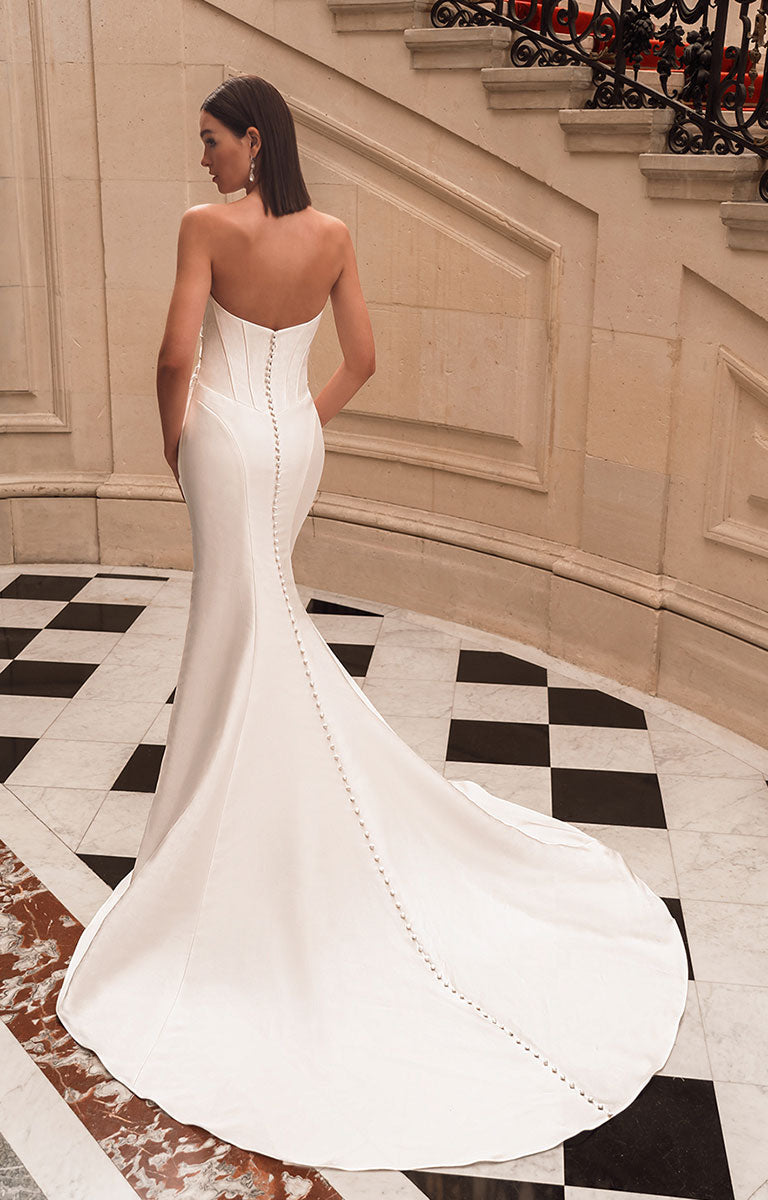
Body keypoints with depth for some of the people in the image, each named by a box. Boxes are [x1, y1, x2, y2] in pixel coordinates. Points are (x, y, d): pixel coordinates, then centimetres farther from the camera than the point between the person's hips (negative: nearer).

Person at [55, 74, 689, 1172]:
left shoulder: (207, 226, -13)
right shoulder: (333, 235, 1)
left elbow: (178, 356, -17)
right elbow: (361, 361, 5)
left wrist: (174, 442, -1)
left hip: (228, 438, -5)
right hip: (296, 435, 6)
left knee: (248, 622, 2)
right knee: (256, 606, 22)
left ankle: (248, 830, 14)